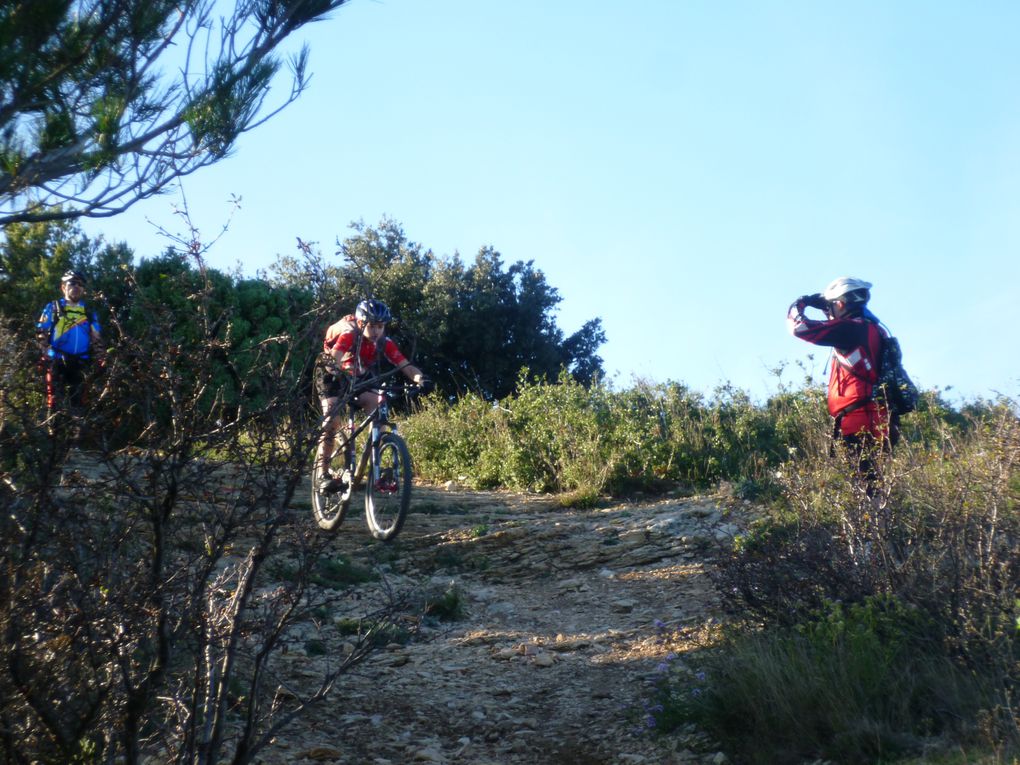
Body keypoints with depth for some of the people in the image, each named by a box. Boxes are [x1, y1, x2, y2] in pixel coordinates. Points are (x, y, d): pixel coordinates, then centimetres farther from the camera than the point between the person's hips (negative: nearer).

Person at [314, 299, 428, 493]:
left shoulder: (384, 343, -20)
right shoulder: (349, 335, -31)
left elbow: (406, 365, -29)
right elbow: (333, 360, -46)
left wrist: (419, 378, -50)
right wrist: (341, 374, -67)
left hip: (361, 379, 4)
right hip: (334, 377, -4)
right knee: (332, 421, -21)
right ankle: (323, 476, -17)